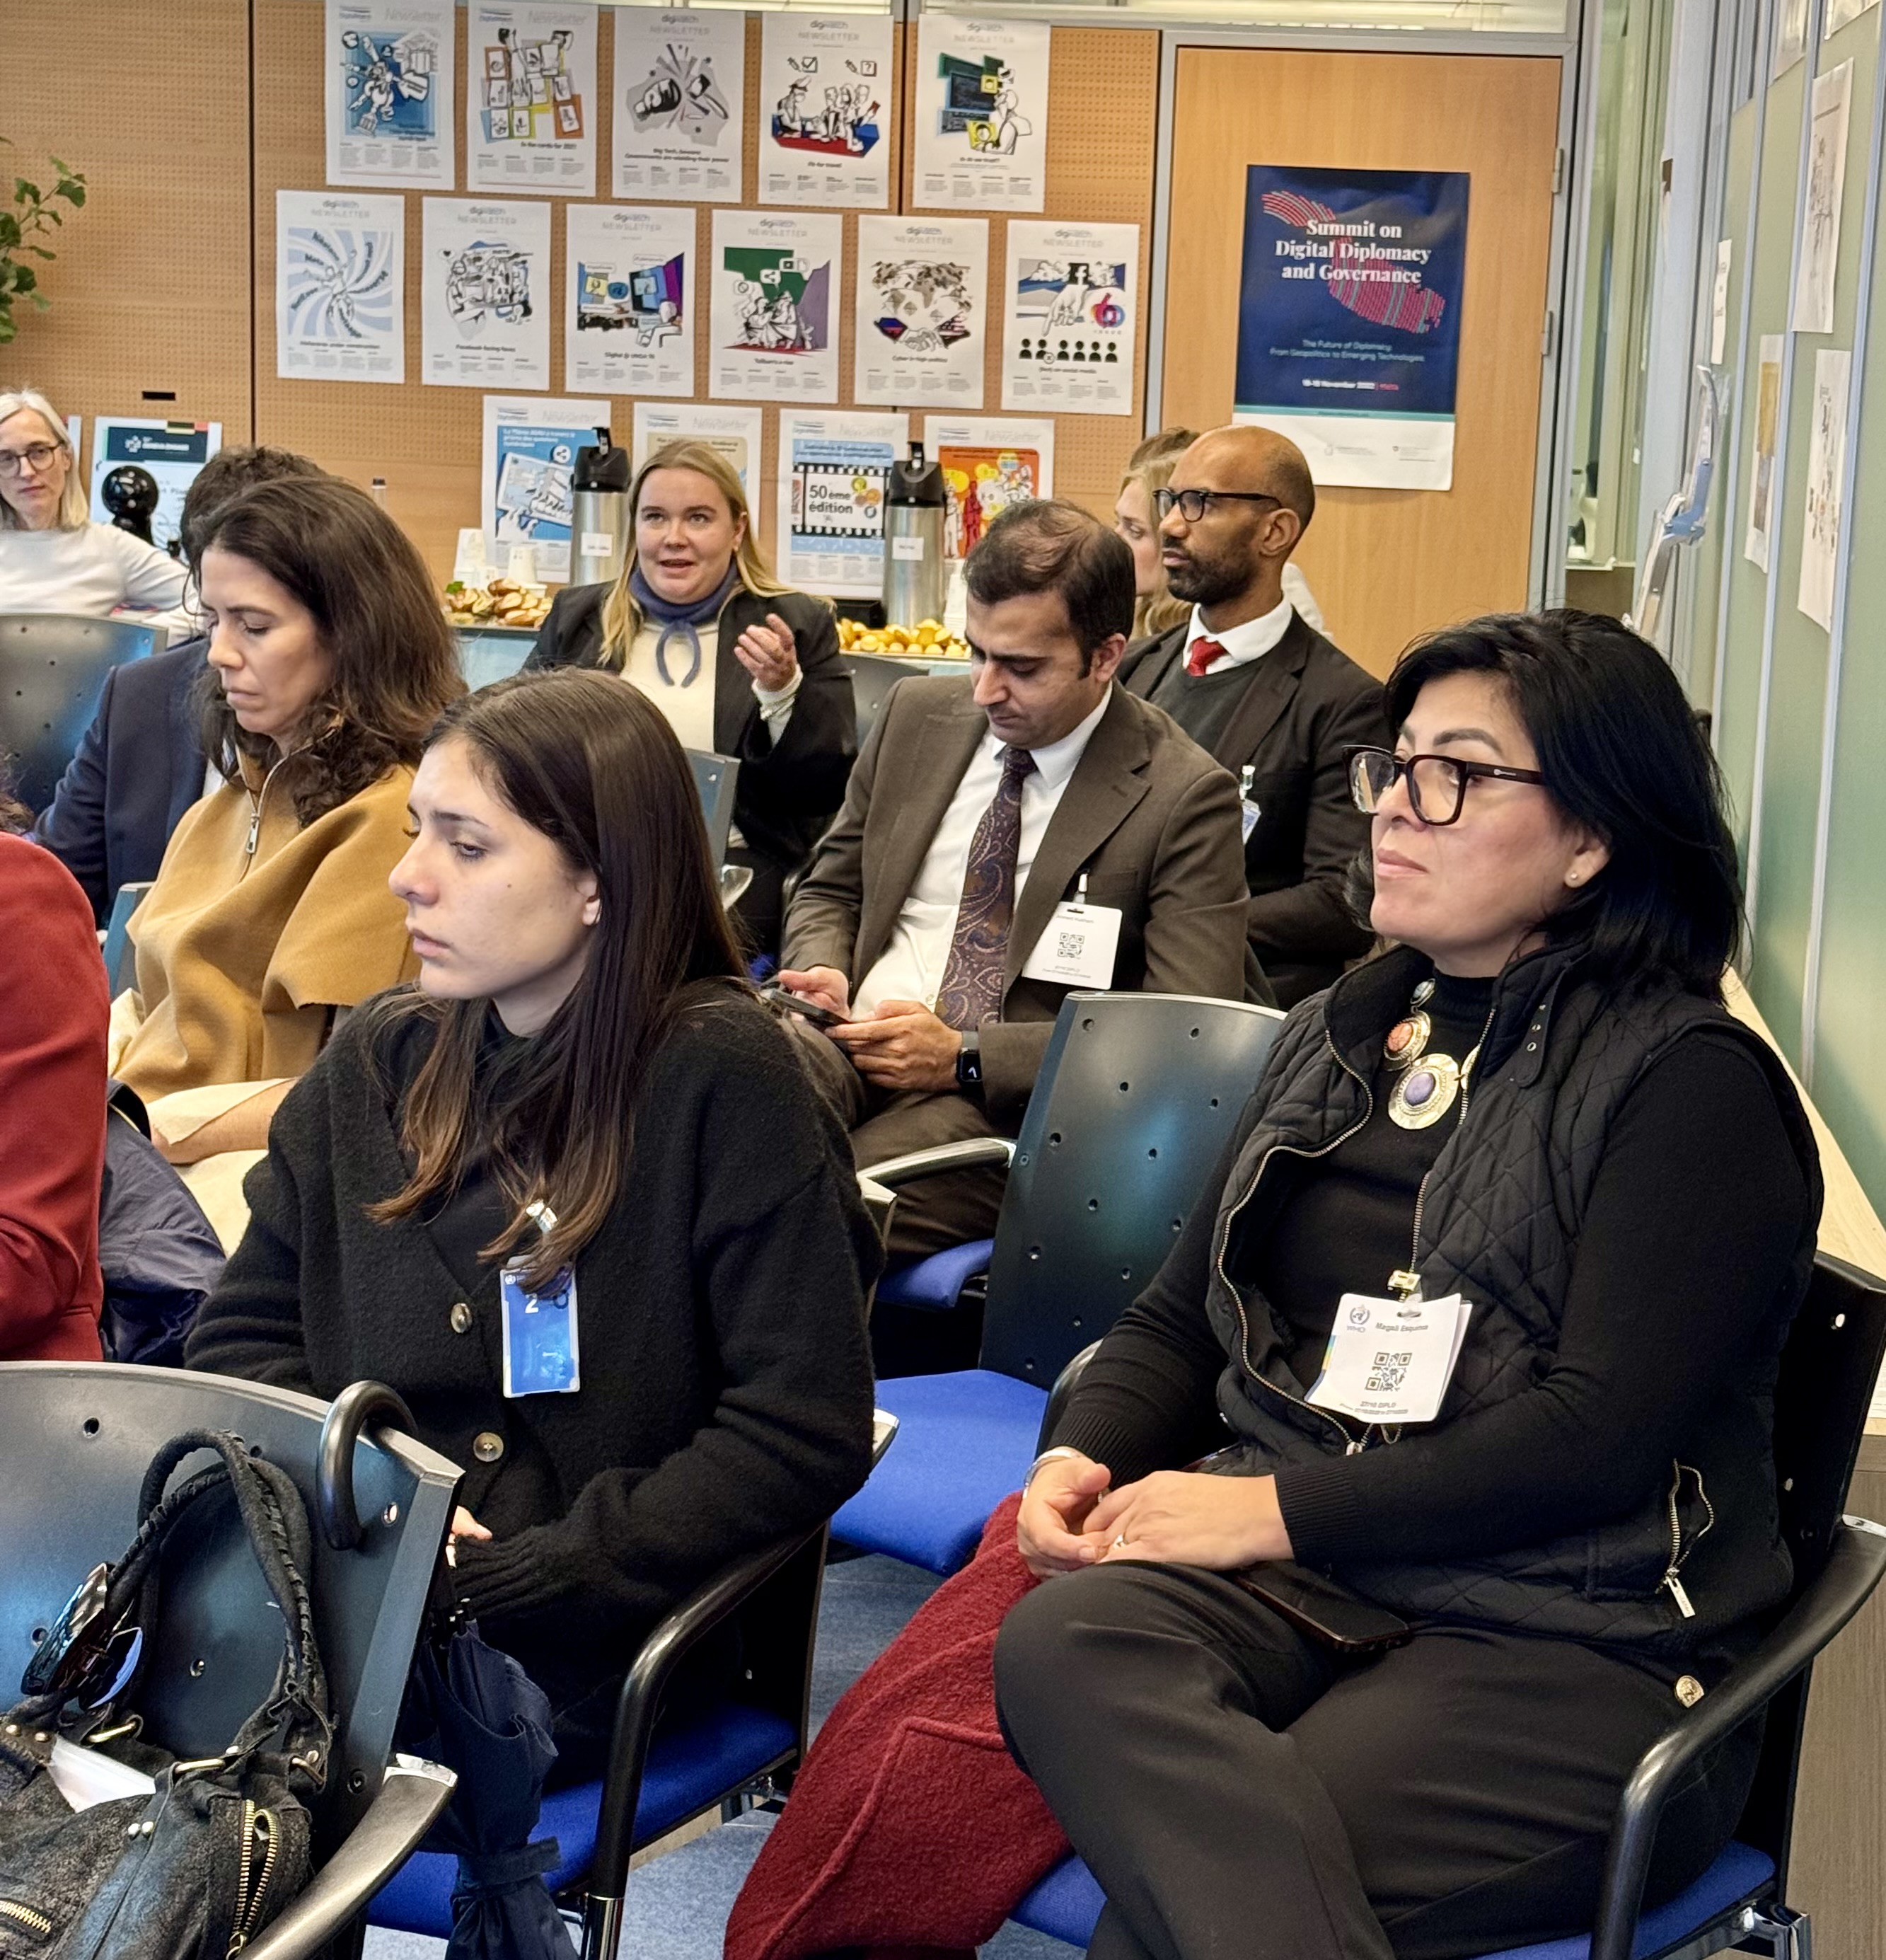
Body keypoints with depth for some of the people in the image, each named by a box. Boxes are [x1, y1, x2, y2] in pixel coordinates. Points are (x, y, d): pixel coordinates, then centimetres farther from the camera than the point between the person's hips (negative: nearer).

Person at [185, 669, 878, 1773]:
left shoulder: (720, 1077, -9)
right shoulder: (379, 1062, 9)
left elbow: (807, 1430, -12)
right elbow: (243, 1337, 13)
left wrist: (516, 1583, -16)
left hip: (579, 1648, -5)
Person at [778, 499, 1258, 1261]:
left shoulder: (1185, 796, -4)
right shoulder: (917, 714, 13)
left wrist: (965, 1056, -14)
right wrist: (823, 975, -1)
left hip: (1015, 1103, -5)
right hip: (852, 1046, 5)